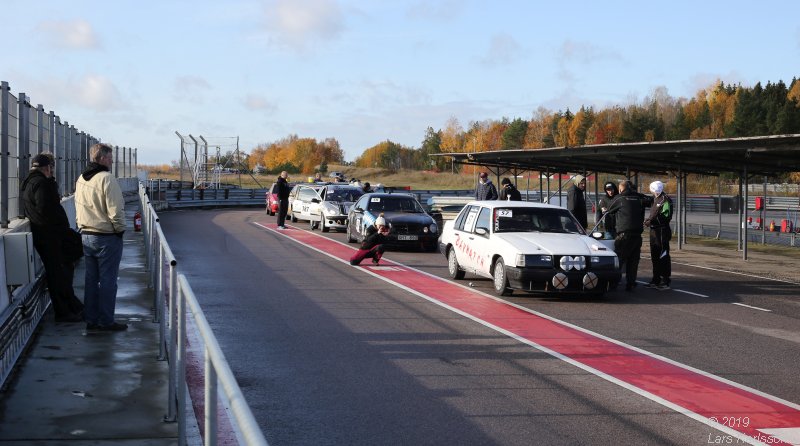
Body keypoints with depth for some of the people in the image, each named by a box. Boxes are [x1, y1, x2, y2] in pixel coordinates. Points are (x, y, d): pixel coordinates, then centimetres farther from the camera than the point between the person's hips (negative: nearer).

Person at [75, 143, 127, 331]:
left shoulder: (81, 179, 9)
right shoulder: (106, 178, -18)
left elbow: (79, 209, 15)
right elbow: (115, 210, -19)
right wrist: (120, 229, -6)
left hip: (86, 236, 8)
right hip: (107, 237, -8)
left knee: (91, 279, 14)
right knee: (108, 280, 0)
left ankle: (91, 319, 20)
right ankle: (106, 321, 4)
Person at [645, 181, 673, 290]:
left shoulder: (665, 200, -13)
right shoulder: (655, 199, 16)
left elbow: (666, 217, -19)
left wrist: (651, 221, -18)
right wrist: (649, 220, 9)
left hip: (662, 231, -10)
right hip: (654, 230, 10)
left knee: (663, 256, -7)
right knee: (655, 256, 14)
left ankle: (665, 282, -5)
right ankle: (656, 280, 22)